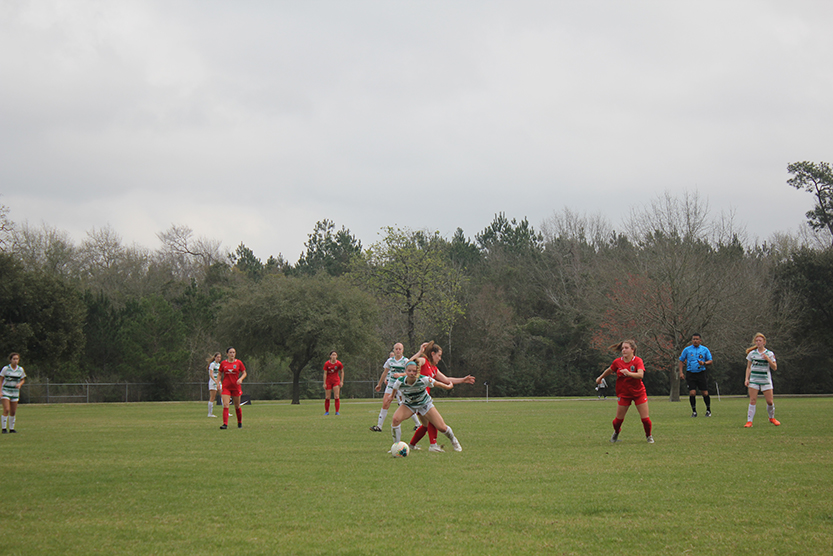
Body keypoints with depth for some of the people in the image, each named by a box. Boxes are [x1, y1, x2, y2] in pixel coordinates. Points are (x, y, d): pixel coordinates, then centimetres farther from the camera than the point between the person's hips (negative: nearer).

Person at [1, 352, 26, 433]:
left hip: (15, 392, 4)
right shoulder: (6, 368, -8)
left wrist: (20, 384, -10)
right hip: (6, 391, -4)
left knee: (13, 412, 4)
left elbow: (23, 380, 13)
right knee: (6, 410, -16)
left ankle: (11, 428, 15)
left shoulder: (20, 369, 2)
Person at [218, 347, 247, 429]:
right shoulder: (223, 363, 2)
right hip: (226, 387, 0)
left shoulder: (239, 362, 0)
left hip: (236, 387, 0)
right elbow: (220, 374, 13)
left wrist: (240, 379, -14)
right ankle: (225, 424, -18)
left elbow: (244, 373, 5)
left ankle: (240, 423, 28)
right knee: (225, 405, -14)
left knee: (237, 406, 9)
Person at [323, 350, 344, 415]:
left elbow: (342, 372, 7)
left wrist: (341, 381, 2)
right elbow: (325, 374, -6)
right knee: (327, 397, 1)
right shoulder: (326, 364, -11)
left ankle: (337, 411, -3)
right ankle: (327, 411, 13)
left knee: (337, 397, -7)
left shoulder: (339, 364, -7)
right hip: (328, 381, 0)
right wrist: (324, 383, -8)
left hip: (336, 381, 0)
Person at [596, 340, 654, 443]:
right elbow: (609, 370, 15)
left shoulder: (638, 361, -14)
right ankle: (616, 434, 34)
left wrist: (629, 373, -46)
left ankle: (649, 436, 23)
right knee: (619, 419, 3)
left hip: (639, 393, -2)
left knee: (645, 418, -4)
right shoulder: (617, 362, -6)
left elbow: (640, 375, -30)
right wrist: (600, 378, 29)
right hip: (624, 394, 2)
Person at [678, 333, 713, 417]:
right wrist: (681, 372, 2)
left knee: (705, 393, -2)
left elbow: (710, 361, 8)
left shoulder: (705, 350, 5)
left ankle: (708, 410, 18)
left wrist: (704, 363, -14)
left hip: (701, 373, 0)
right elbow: (681, 360, 11)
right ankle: (694, 411, 5)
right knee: (692, 393, -9)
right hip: (690, 374, 0)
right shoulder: (687, 350, 5)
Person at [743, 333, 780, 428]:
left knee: (769, 401, 0)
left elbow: (775, 368, -2)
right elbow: (748, 367, 12)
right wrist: (747, 379, 1)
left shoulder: (769, 354, 2)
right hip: (753, 380, 1)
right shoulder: (752, 354, 7)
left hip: (766, 380, -1)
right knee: (752, 401, -9)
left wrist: (768, 359, -16)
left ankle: (772, 418, 25)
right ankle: (749, 421, -7)